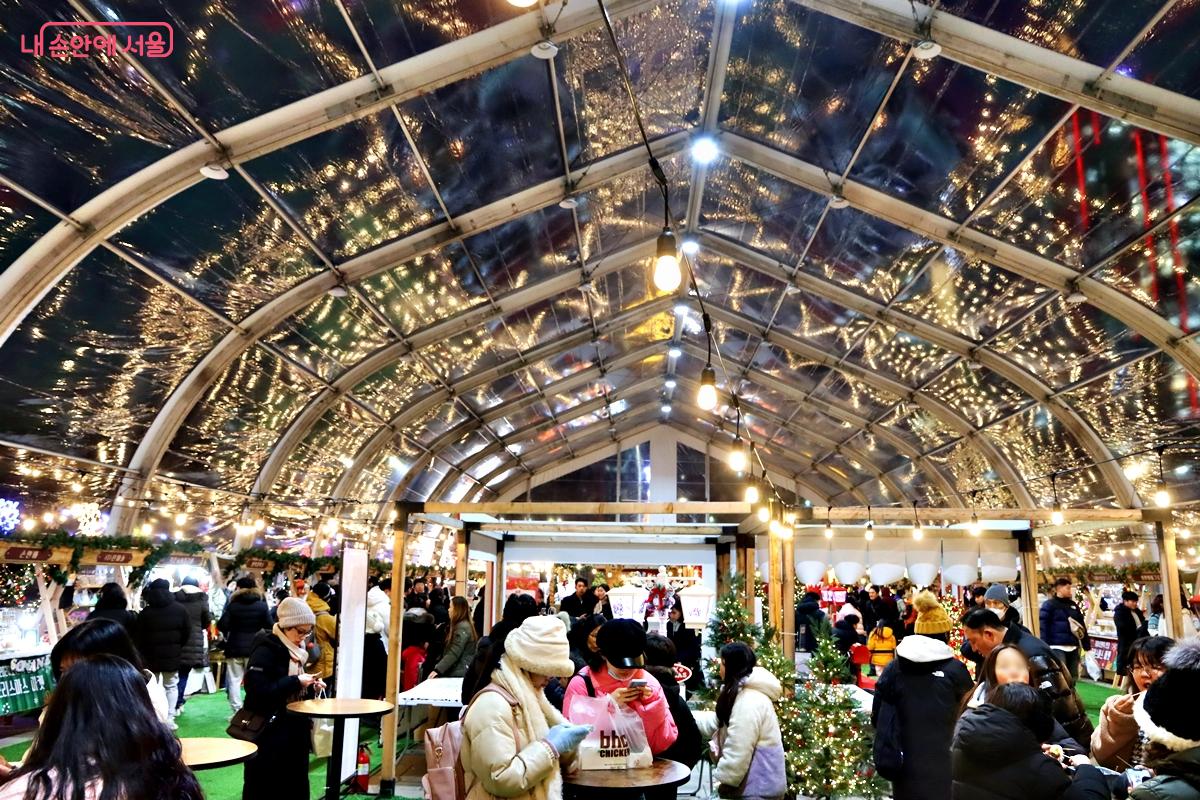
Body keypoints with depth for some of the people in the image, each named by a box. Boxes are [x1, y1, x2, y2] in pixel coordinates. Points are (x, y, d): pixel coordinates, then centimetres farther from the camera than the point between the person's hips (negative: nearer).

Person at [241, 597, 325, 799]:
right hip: (268, 732, -8)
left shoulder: (295, 649, 10)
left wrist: (309, 685, 1)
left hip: (294, 730, 8)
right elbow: (259, 692, -27)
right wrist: (296, 682, -23)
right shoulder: (265, 651, -17)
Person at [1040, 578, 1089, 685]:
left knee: (1072, 678, 11)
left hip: (1073, 647, 7)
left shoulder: (1073, 605, 16)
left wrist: (1087, 645, 15)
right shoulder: (1049, 605, -4)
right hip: (1057, 647, -7)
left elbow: (1082, 626, 21)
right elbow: (1043, 627, -9)